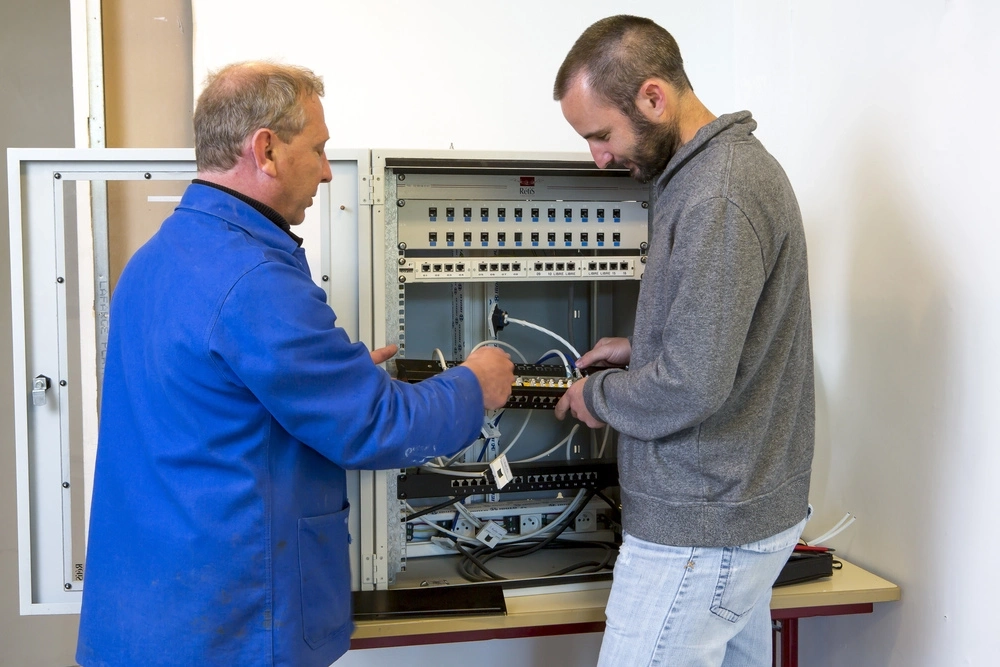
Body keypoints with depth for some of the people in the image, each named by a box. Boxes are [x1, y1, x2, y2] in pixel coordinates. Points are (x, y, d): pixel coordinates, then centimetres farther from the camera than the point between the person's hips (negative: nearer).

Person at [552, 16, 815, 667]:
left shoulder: (720, 200, -22)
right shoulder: (737, 161, 11)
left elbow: (692, 388, -25)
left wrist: (599, 394, -8)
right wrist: (640, 350, 12)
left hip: (704, 526, -10)